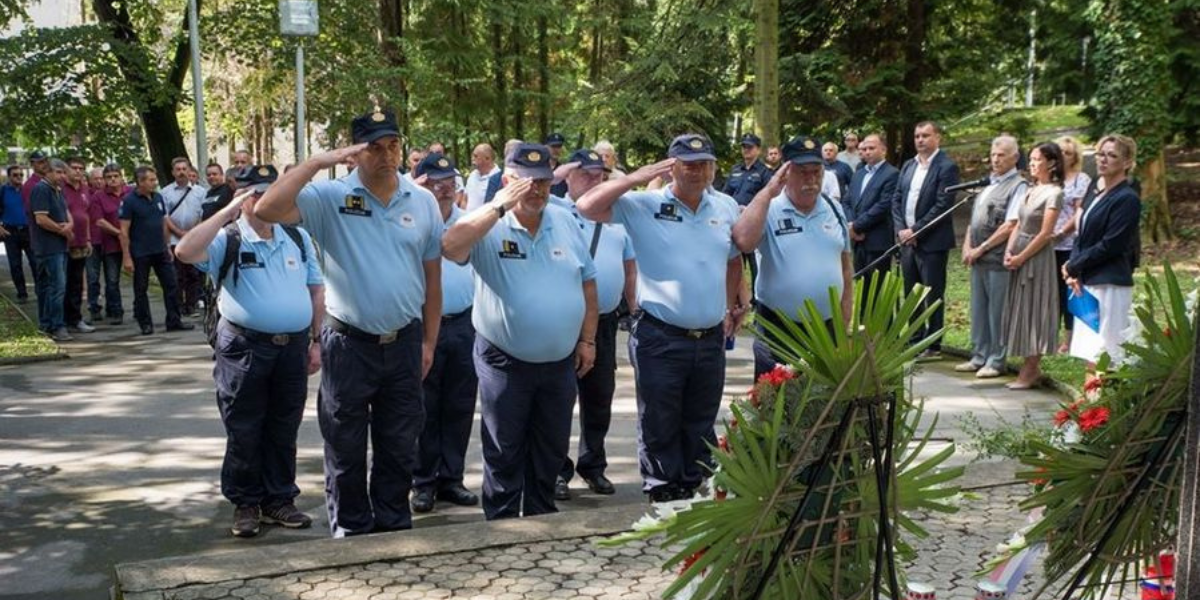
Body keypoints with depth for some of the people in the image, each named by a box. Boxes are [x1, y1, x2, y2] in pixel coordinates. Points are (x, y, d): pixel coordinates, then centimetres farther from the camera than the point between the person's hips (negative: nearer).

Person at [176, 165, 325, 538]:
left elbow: (316, 290, 14)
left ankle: (279, 500, 24)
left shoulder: (298, 238, 11)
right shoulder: (228, 240, -3)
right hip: (245, 347, -3)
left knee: (284, 431, 12)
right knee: (244, 433, 5)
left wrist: (318, 342, 9)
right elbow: (185, 252, -22)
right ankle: (245, 504, 18)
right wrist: (226, 212, -17)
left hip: (293, 346, 4)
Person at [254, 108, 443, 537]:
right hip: (349, 344, -3)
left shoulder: (423, 202, 3)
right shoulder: (330, 197, -7)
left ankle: (394, 525, 31)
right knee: (346, 451, 10)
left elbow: (432, 277, 8)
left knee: (400, 448, 15)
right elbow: (267, 209, -22)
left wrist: (429, 342, 7)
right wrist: (317, 162, -21)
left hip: (405, 343, 3)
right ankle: (351, 532, 26)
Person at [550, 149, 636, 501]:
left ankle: (593, 466, 28)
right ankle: (557, 470, 14)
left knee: (599, 398, 14)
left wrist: (635, 310, 14)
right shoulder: (553, 210, -2)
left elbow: (630, 266, 17)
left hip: (605, 320, 5)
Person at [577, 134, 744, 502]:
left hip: (711, 339, 5)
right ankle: (662, 499, 17)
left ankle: (695, 494, 31)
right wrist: (635, 179, -19)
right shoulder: (644, 206, -7)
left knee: (700, 428, 17)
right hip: (660, 338, -4)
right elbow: (587, 207, -16)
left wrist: (730, 308, 21)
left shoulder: (727, 208, 7)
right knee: (660, 428, 6)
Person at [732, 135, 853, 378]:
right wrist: (768, 192, -21)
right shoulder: (769, 210, -7)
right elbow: (743, 241, -28)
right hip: (778, 330, -4)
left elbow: (846, 266, 15)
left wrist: (844, 324, 10)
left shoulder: (834, 209, 9)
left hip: (828, 329, 4)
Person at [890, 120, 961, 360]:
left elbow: (942, 205, -15)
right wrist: (901, 230, -3)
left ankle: (933, 346, 7)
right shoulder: (908, 166, 13)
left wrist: (915, 231, -15)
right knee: (911, 295, 13)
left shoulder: (947, 167, -8)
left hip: (932, 242, -7)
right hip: (907, 240, 7)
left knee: (933, 296, 0)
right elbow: (896, 200, 11)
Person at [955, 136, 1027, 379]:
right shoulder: (988, 185, 17)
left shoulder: (1018, 186, -8)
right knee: (978, 310, 13)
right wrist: (967, 247, 6)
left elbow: (1010, 226, -15)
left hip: (998, 260, -8)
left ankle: (996, 361, 8)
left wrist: (981, 249, -12)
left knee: (997, 312, 0)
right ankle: (979, 357, 22)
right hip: (978, 259, 8)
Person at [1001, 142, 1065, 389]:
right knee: (1022, 309, 10)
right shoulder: (1032, 191, 13)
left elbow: (1045, 234, -15)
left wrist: (1021, 257, -15)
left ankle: (1030, 371, 4)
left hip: (1037, 256, -8)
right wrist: (1009, 251, -1)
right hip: (1019, 255, 8)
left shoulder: (1053, 193, -11)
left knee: (1032, 309, -3)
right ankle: (1032, 367, 18)